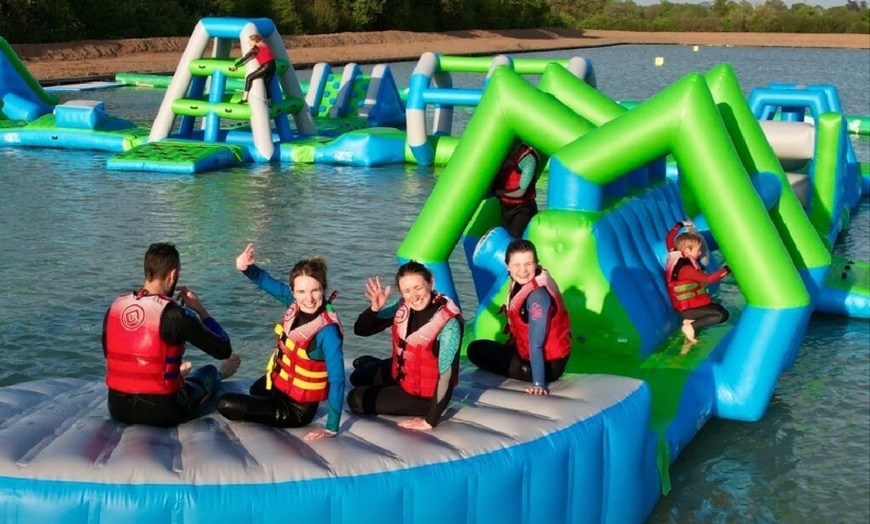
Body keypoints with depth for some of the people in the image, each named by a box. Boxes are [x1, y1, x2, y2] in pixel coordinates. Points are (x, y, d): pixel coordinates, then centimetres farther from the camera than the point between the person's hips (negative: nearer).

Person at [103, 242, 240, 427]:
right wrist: (200, 310, 2)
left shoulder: (115, 307, -3)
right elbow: (224, 350, -9)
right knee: (209, 372, 27)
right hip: (162, 412, -4)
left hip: (118, 408, 4)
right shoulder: (175, 314, -19)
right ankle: (220, 374, 61)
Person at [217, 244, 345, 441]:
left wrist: (331, 428, -37)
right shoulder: (295, 303, -15)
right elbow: (266, 282, -2)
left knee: (226, 405, -17)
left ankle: (281, 415, 2)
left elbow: (337, 380, -34)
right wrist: (246, 268, -25)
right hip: (279, 384, 9)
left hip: (297, 408, -9)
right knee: (256, 390, 40)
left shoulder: (328, 331, -34)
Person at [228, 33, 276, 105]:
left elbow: (245, 57, -4)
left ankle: (245, 98, -10)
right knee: (266, 85, 16)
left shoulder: (256, 48, -4)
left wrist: (235, 65, 0)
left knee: (249, 78, -4)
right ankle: (269, 102, 13)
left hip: (266, 66, -8)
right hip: (273, 66, 8)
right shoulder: (264, 44, 19)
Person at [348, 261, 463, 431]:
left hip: (424, 394, -7)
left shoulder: (449, 323, -34)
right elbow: (361, 330, -10)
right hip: (400, 373, 7)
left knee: (356, 400, -4)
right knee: (358, 377, 25)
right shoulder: (403, 307, -17)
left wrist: (430, 421, -30)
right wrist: (374, 308, -31)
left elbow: (447, 373, -33)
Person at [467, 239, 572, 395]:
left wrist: (539, 383, -34)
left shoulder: (538, 295, -31)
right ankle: (525, 369, 11)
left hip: (548, 362, -9)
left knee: (477, 353, -14)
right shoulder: (520, 282, -5)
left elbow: (536, 343, -34)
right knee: (476, 349, 24)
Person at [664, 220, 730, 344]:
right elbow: (708, 279, -27)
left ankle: (692, 321, 1)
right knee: (722, 315, -19)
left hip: (688, 304, 10)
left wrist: (680, 225, 24)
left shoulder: (677, 257, 1)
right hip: (688, 308, -10)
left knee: (720, 309, 14)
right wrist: (727, 269, -24)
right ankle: (691, 326, -15)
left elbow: (669, 240, 17)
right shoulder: (686, 268, -26)